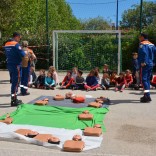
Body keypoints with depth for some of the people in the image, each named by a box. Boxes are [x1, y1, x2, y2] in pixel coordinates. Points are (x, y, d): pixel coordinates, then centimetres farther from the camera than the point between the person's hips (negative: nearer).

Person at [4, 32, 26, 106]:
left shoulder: (6, 44, 11)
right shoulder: (16, 44, -13)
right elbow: (22, 54, -18)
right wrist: (25, 53, 2)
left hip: (9, 65, 8)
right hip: (16, 65, -8)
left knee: (13, 81, 17)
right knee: (15, 82, -4)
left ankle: (14, 98, 25)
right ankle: (13, 101, -2)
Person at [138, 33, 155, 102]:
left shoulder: (142, 44, -8)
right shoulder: (152, 44, 15)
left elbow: (144, 52, -26)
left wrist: (143, 62, -22)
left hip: (144, 65, -8)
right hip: (150, 64, 8)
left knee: (144, 79, -8)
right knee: (147, 79, 15)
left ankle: (147, 96, -15)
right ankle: (146, 95, 21)